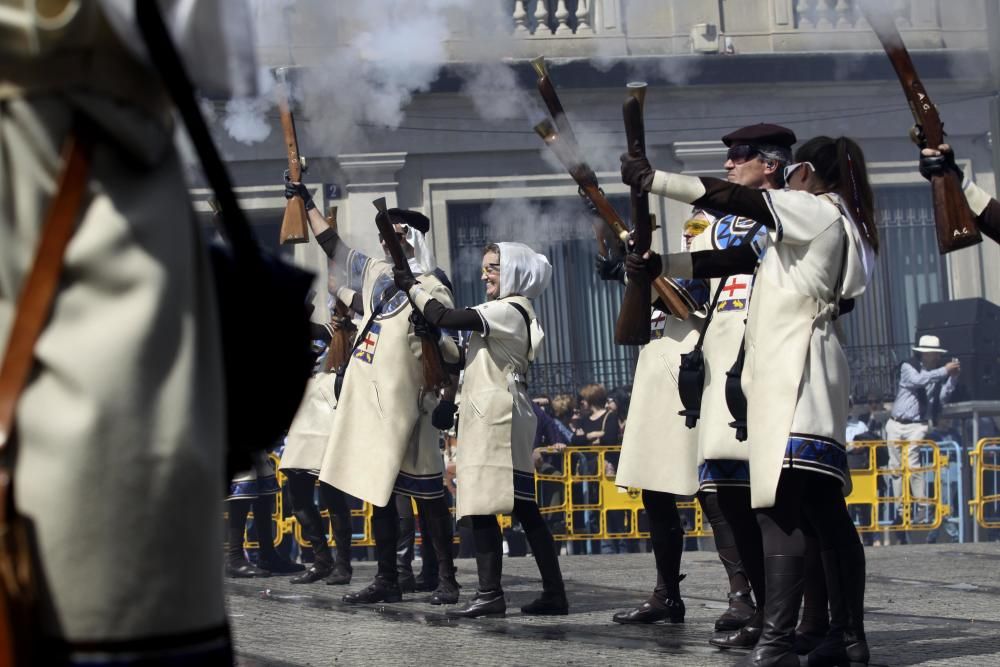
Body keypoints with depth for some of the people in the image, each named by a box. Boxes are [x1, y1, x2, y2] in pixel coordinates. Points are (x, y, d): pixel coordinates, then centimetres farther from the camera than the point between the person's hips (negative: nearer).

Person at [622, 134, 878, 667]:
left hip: (795, 372, -10)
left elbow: (729, 198, -12)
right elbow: (735, 259, 22)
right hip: (791, 374, 10)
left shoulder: (815, 210, -3)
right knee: (824, 510, 8)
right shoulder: (827, 224, 24)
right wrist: (660, 266, 19)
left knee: (778, 507, -18)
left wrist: (651, 179, -10)